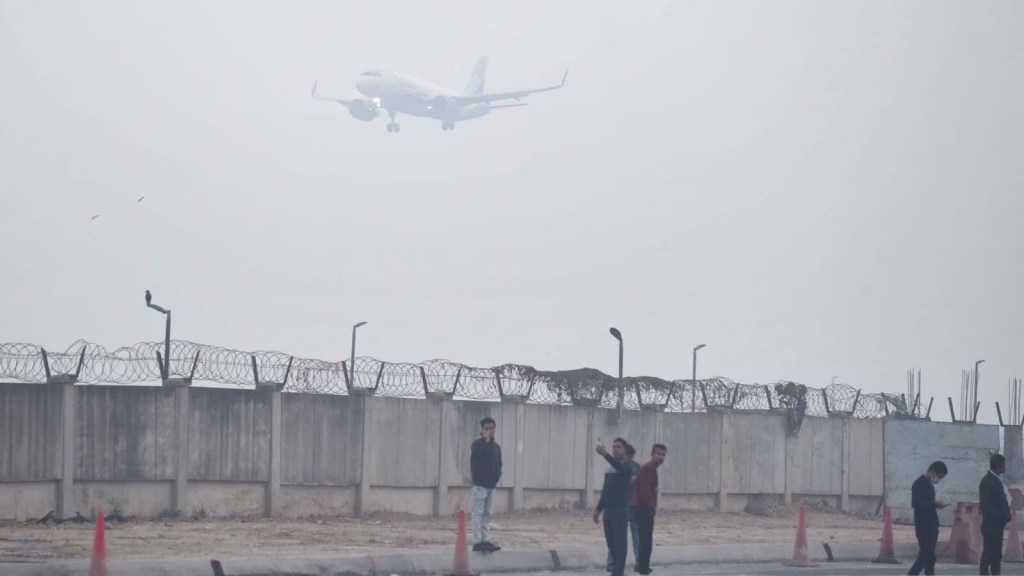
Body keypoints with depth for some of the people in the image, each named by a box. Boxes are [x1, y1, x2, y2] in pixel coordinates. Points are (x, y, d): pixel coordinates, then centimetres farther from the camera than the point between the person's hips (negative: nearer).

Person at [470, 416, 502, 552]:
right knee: (478, 513, -7)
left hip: (491, 485, 7)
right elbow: (475, 460, -23)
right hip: (480, 484, -7)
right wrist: (486, 441, -19)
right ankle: (477, 541, -10)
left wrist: (497, 475, 2)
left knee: (487, 514, 10)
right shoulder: (477, 444, -5)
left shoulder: (496, 446, 14)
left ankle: (484, 540, 16)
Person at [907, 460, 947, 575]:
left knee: (926, 555, 9)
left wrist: (935, 504, 6)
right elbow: (915, 503, -22)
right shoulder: (920, 483, -12)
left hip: (931, 526, 9)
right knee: (928, 556, -8)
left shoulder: (929, 484, 17)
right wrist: (934, 503, -24)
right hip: (924, 526, -9)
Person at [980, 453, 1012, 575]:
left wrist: (1004, 517, 3)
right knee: (988, 554, -6)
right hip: (991, 525, -9)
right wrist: (1003, 518, -17)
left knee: (996, 555, 11)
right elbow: (986, 505, -21)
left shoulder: (996, 480, 13)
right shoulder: (988, 481, -16)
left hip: (997, 525, 9)